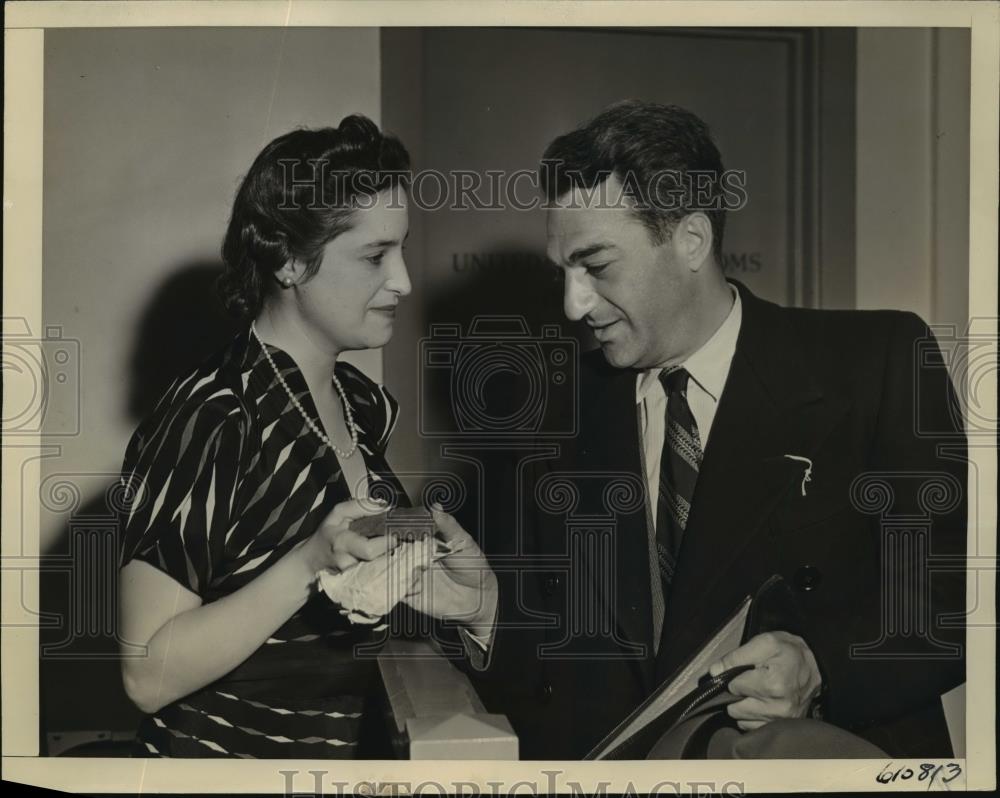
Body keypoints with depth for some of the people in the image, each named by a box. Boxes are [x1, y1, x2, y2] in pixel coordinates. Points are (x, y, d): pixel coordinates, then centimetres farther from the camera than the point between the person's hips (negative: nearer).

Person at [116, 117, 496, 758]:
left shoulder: (366, 405, -1)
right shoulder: (207, 419, -22)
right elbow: (150, 674, -22)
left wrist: (412, 584, -5)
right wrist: (311, 563, -31)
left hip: (352, 743, 7)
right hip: (219, 748, -7)